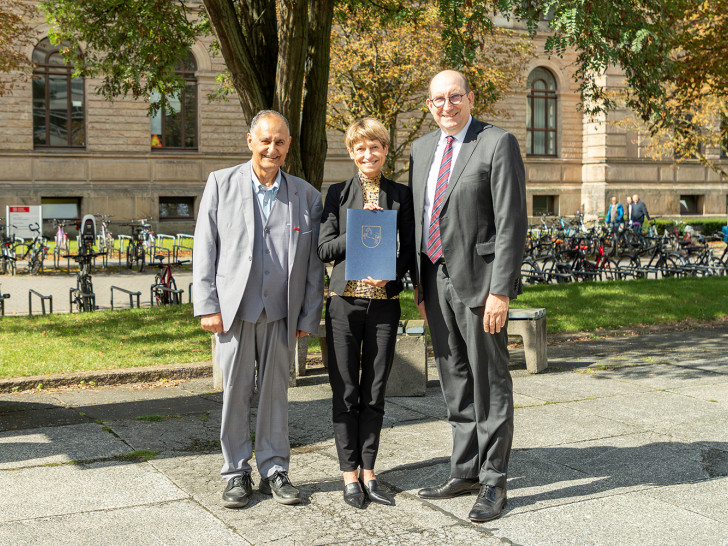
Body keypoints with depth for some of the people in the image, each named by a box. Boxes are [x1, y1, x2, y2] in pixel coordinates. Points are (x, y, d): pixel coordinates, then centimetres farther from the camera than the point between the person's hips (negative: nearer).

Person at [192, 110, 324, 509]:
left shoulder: (306, 195, 8)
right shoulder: (221, 184, 5)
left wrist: (309, 316, 2)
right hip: (234, 309, -1)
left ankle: (274, 470, 20)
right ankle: (237, 473, 18)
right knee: (235, 393, 5)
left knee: (275, 392, 8)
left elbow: (314, 262, 7)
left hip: (281, 312, 1)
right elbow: (205, 248, 2)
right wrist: (207, 306, -5)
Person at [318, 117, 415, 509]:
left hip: (384, 303, 1)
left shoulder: (401, 195, 8)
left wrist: (392, 271, -12)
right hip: (345, 301, -1)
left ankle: (368, 473, 16)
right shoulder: (338, 194, 6)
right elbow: (324, 249, 0)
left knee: (375, 392, 6)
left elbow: (410, 249, 7)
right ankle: (350, 475, 12)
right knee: (346, 392, 3)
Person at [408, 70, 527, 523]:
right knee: (456, 382, 14)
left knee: (489, 382, 1)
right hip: (437, 279, 7)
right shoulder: (422, 149, 13)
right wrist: (419, 284, 13)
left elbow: (512, 223, -14)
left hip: (478, 279, -7)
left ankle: (494, 483, 12)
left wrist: (500, 291, -19)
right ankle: (465, 472, 26)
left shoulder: (498, 144, -9)